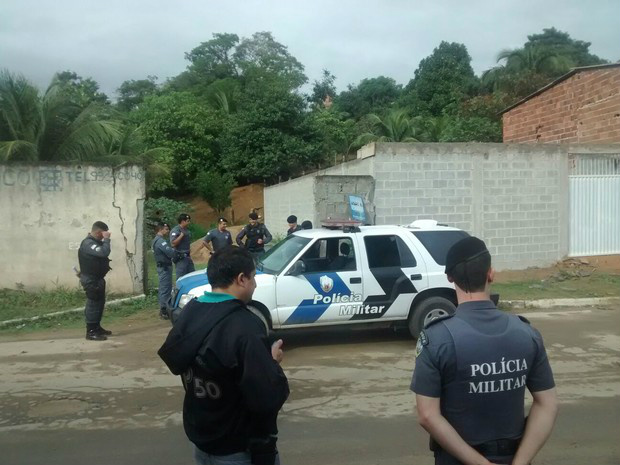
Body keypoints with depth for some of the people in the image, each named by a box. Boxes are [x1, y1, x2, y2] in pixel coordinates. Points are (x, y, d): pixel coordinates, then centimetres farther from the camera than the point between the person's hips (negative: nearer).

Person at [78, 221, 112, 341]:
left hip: (97, 278, 11)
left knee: (99, 303, 16)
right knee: (93, 304, -7)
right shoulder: (88, 243, -20)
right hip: (91, 279, -11)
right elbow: (104, 252, -31)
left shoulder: (96, 242, 14)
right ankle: (91, 332, -2)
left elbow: (102, 253, 15)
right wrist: (106, 239, -21)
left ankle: (97, 327, 27)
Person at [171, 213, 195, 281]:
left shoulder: (187, 231, 14)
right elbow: (173, 244, -22)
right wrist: (181, 235, -22)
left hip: (187, 257, 9)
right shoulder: (175, 230, -12)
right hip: (180, 258, -8)